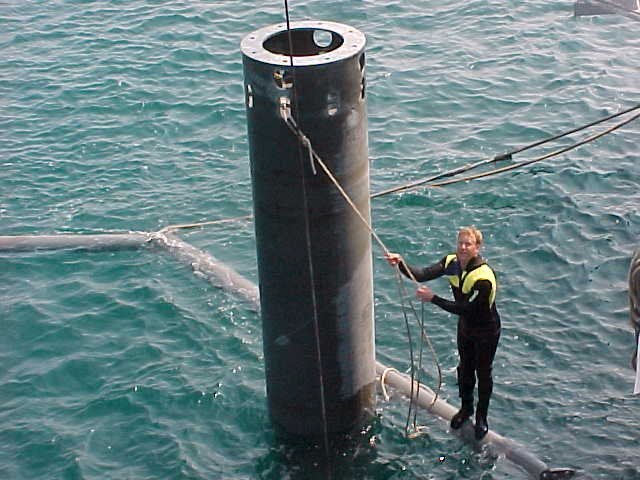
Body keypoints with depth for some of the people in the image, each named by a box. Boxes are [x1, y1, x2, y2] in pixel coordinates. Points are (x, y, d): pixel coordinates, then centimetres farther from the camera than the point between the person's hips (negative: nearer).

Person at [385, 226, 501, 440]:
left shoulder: (483, 278, -36)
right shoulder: (451, 262, -14)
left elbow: (464, 308, -36)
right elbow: (422, 275, -24)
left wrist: (433, 298, -39)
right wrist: (401, 264, -41)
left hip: (486, 331, -6)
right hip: (466, 327, 6)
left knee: (483, 373, 12)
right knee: (465, 368, 21)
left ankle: (481, 417, 32)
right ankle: (466, 408, 44)